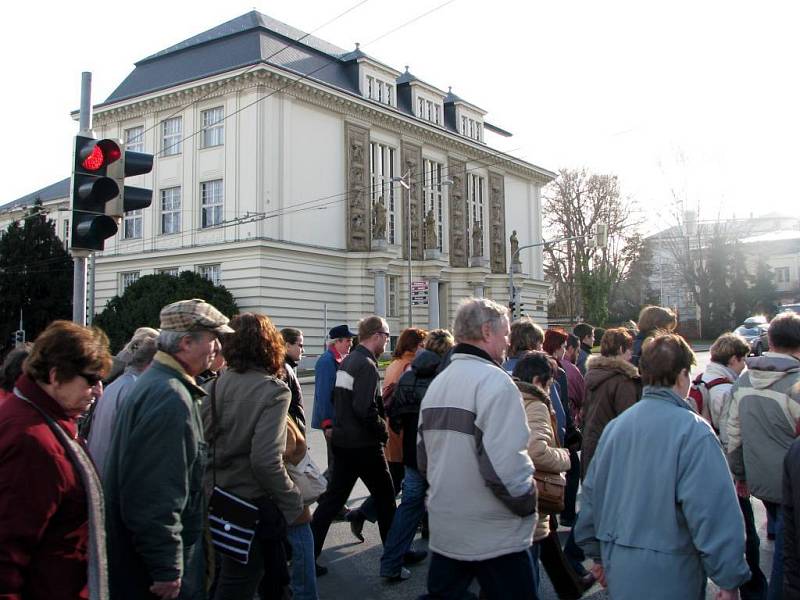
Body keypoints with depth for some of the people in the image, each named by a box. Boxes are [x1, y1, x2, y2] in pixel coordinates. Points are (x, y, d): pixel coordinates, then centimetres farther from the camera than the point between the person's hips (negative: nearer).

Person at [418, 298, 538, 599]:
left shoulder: (438, 382, 9)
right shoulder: (494, 380, -18)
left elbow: (423, 458, 14)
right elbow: (506, 465, -26)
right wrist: (527, 503, -9)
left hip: (444, 529, 8)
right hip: (494, 536, -7)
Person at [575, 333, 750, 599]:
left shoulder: (615, 426, 5)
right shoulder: (692, 430, -15)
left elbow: (591, 493, 10)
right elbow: (713, 510, -20)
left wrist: (598, 554, 21)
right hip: (669, 577, -6)